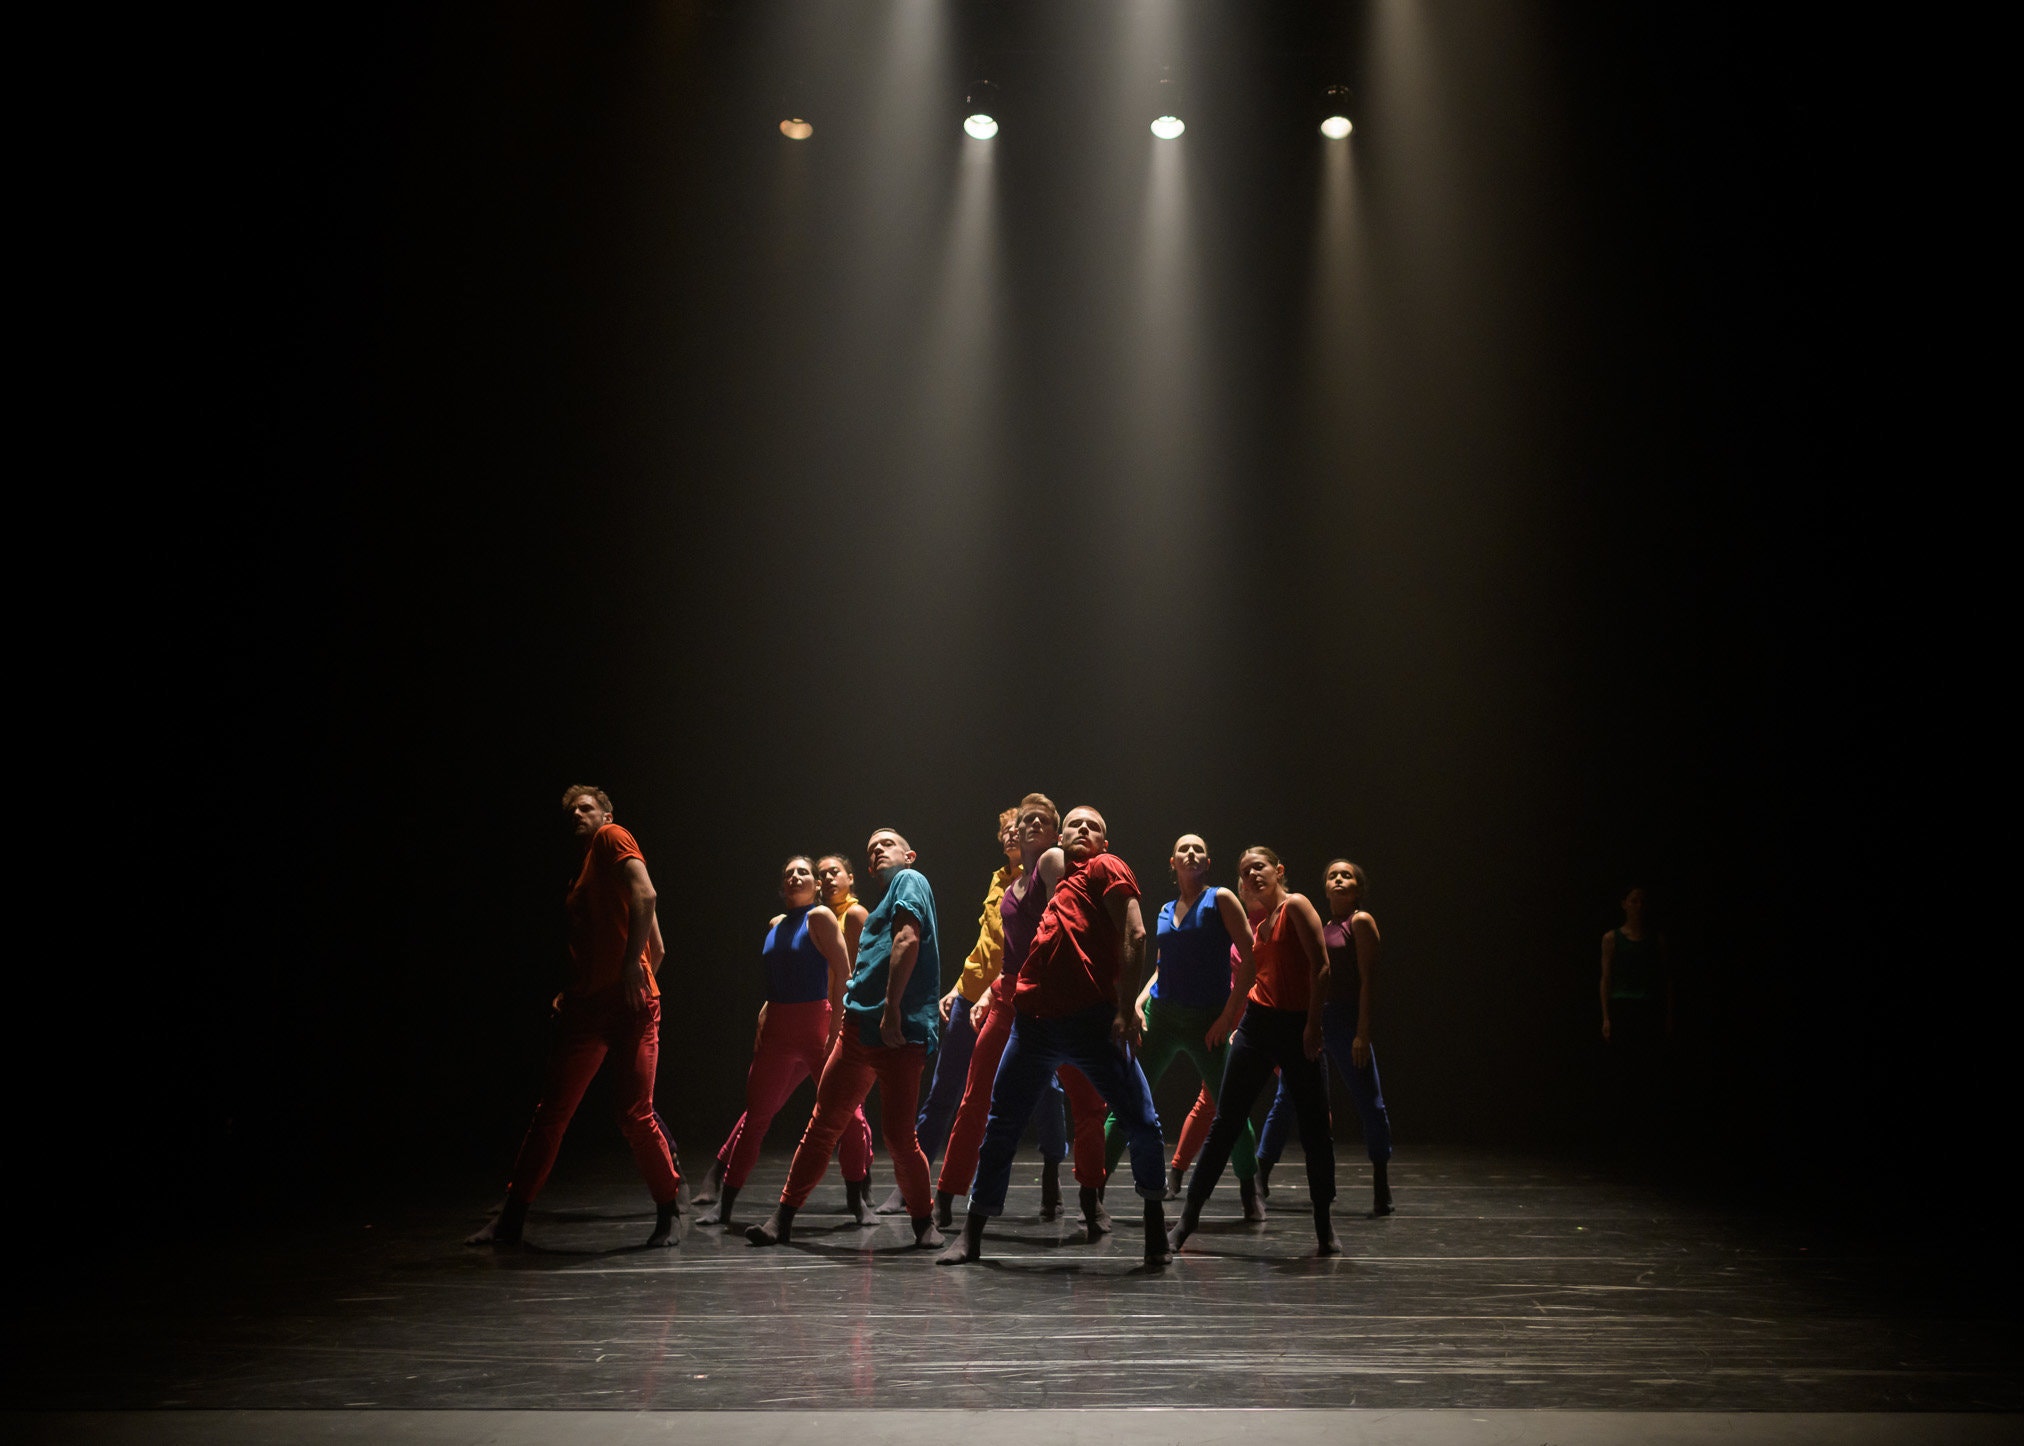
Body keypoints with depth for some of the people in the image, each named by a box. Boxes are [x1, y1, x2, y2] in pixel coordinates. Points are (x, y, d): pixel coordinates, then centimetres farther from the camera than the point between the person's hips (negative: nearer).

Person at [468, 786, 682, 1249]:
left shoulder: (613, 838, 3)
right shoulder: (582, 875, 24)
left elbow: (645, 895, -14)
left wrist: (632, 966, -19)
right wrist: (570, 994, 19)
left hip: (630, 1003, -7)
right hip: (586, 1007, 7)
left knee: (635, 1115, -5)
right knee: (551, 1112, 7)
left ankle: (668, 1214, 11)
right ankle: (512, 1219, 15)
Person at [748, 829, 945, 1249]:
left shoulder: (910, 880, 2)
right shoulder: (885, 902, 27)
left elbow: (907, 940, -14)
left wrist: (892, 1008, -20)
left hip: (900, 1032, -8)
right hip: (860, 1028, 8)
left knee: (899, 1136, -6)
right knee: (823, 1124, 6)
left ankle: (924, 1221, 14)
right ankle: (782, 1218, 12)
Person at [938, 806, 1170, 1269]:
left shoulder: (1107, 867, 4)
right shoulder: (1054, 872, 22)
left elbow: (1134, 935, -6)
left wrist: (1126, 1008, -15)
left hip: (1094, 1020, -5)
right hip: (1034, 1019, 6)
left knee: (1142, 1125, -5)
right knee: (1000, 1127, 9)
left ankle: (1156, 1231, 17)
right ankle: (971, 1237, 21)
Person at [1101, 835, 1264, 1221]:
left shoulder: (1220, 899, -1)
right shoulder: (1166, 910, 12)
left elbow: (1249, 958, -6)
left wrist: (1229, 1015, -11)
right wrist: (1139, 1002, 4)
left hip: (1208, 1021, -4)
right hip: (1160, 1016, 4)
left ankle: (1250, 1193, 21)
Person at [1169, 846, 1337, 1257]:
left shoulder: (1295, 905, -5)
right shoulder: (1255, 921, 13)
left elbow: (1321, 966, -12)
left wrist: (1313, 1023, -15)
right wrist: (1236, 1024, 16)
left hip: (1298, 1026, -5)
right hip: (1257, 1024, 5)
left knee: (1315, 1130, 2)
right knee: (1225, 1123, 3)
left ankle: (1324, 1227, 18)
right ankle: (1189, 1216, 9)